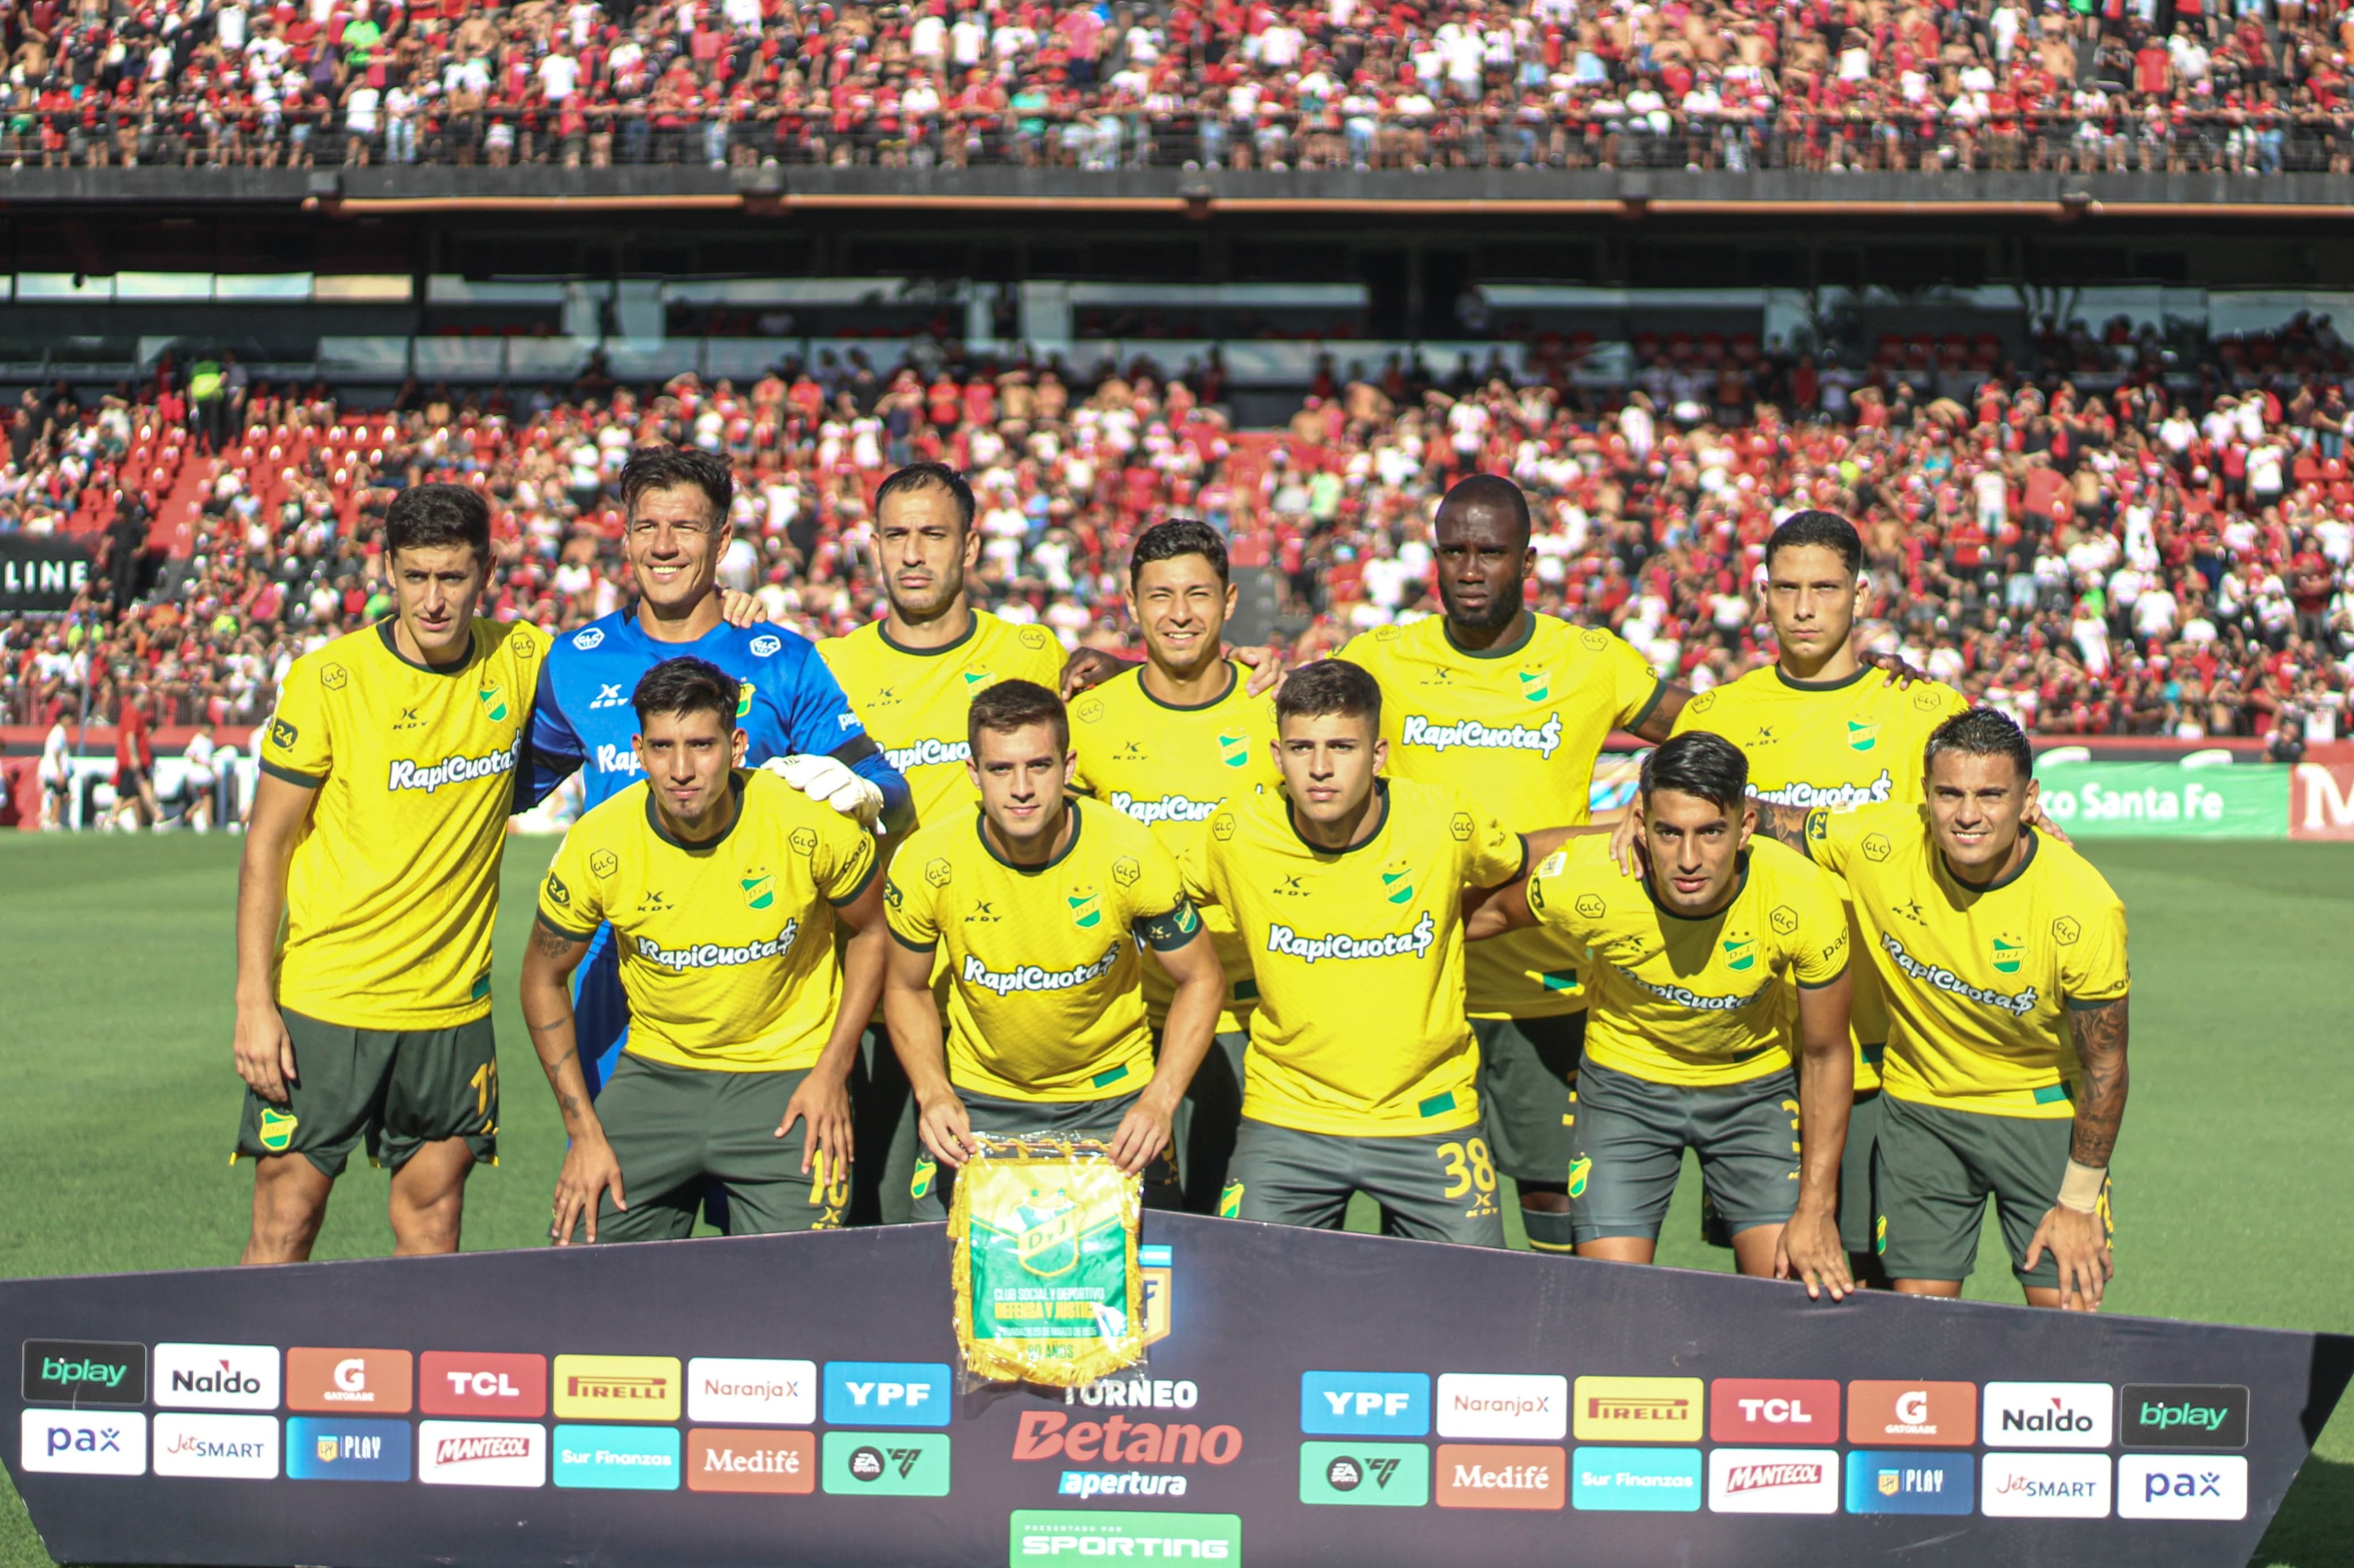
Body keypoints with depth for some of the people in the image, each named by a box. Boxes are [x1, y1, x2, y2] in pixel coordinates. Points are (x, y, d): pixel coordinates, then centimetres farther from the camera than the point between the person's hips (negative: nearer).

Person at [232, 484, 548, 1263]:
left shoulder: (522, 661, 0)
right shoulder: (327, 681, -9)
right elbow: (266, 845, -4)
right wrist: (254, 1003, -10)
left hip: (453, 1007, 3)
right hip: (323, 1001, -3)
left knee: (432, 1215, 6)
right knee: (286, 1221, -3)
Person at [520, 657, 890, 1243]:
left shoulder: (812, 825, -18)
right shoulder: (597, 845, -14)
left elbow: (872, 932, 1)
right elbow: (544, 979, 1)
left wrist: (833, 1070, -7)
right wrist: (584, 1131, -2)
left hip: (789, 1080, -2)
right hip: (655, 1075, 2)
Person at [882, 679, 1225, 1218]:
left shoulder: (1128, 855, -21)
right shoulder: (927, 863, -18)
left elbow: (1202, 980, -7)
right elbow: (906, 989, 0)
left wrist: (1159, 1101, -19)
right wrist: (933, 1093, -16)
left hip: (1111, 1103, 0)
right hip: (979, 1102, 1)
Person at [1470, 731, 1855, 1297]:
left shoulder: (1804, 900, -29)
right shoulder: (1583, 884, -31)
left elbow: (1826, 1056, -13)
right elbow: (1499, 910, -3)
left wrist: (1816, 1210, -12)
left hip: (1759, 1086, 0)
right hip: (1626, 1083, 0)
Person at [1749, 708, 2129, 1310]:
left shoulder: (2084, 908, -25)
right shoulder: (1878, 844, -19)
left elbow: (2104, 1066, -14)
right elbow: (1767, 821, -2)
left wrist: (2078, 1204, -9)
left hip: (2046, 1109, -2)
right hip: (1920, 1102, 2)